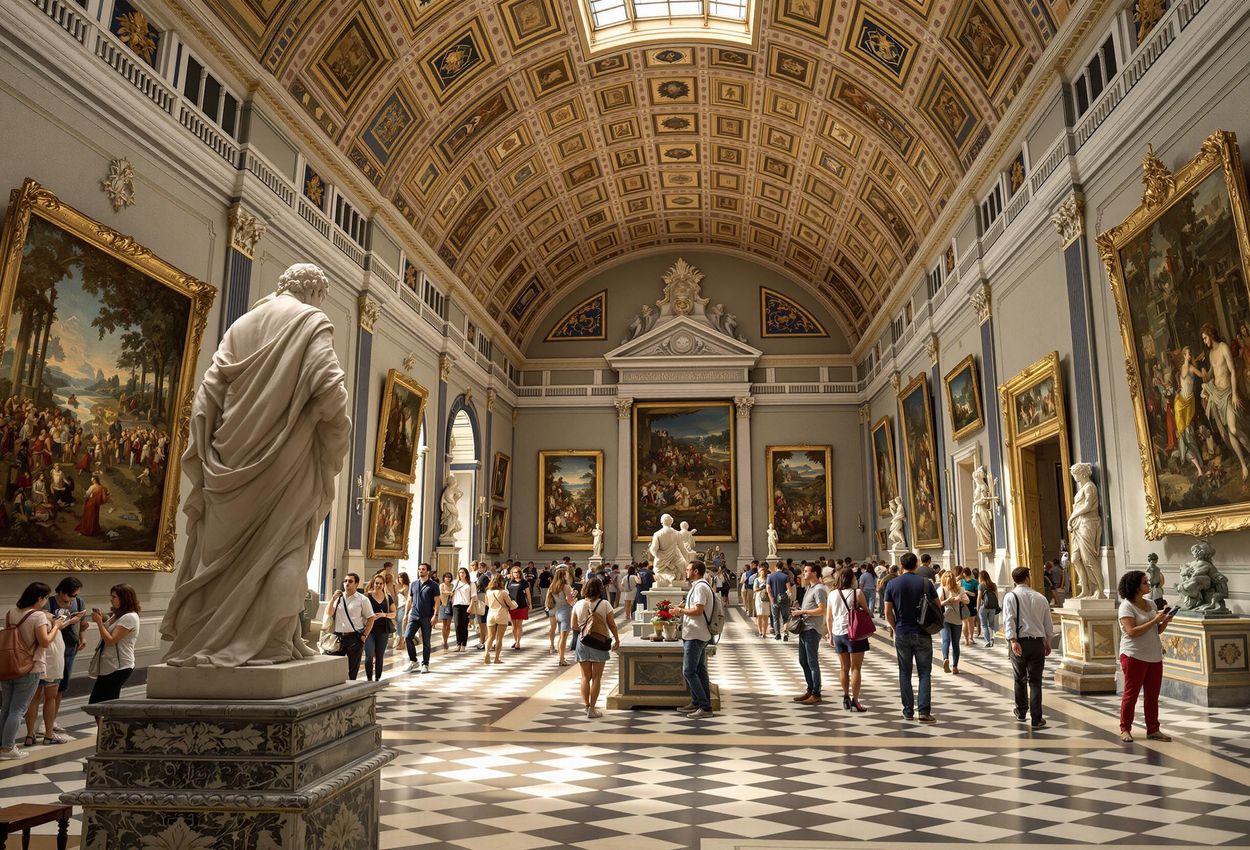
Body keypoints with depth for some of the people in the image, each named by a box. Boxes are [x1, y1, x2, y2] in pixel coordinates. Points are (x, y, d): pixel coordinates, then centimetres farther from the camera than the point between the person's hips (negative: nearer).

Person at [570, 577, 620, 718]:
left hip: (583, 643, 2)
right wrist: (617, 640, 6)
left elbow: (574, 627, -1)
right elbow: (612, 625, -6)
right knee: (596, 678, 6)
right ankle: (592, 709, 7)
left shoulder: (578, 604, -3)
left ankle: (586, 706, 16)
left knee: (585, 677, 13)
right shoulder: (604, 604, -10)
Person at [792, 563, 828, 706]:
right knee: (803, 661, 15)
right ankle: (810, 690, 25)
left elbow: (822, 610, -22)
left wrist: (803, 611, -18)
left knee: (812, 663, -3)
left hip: (812, 630, -10)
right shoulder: (809, 588, 17)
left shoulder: (819, 589, -14)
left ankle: (816, 695, 4)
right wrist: (800, 611, 10)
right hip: (804, 628, 10)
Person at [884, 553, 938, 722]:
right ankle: (924, 711, -2)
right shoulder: (926, 583, -5)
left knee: (905, 673, 10)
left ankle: (908, 711, 13)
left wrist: (896, 628, 10)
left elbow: (888, 613, -4)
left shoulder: (892, 584, -3)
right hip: (923, 635, -1)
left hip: (902, 634, 1)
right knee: (924, 673, 5)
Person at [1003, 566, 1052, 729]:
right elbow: (1048, 623, 13)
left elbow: (1009, 620, -15)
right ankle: (1036, 719, 1)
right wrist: (1047, 642, 24)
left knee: (1020, 679, 16)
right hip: (1038, 641, 2)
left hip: (1020, 642, -1)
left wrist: (1013, 640, -19)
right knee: (1035, 681, 5)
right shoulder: (1041, 598, 6)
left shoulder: (1011, 597, -3)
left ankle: (1021, 713, 28)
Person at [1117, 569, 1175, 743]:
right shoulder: (1126, 606, -11)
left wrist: (1165, 621, -4)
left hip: (1154, 656, 7)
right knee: (1131, 694, 1)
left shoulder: (1151, 604, 10)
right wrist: (1154, 620, -20)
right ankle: (1125, 729, 10)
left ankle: (1153, 730, 19)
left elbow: (1157, 631, 16)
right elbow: (1132, 631, -20)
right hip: (1134, 656, -7)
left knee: (1152, 695, 10)